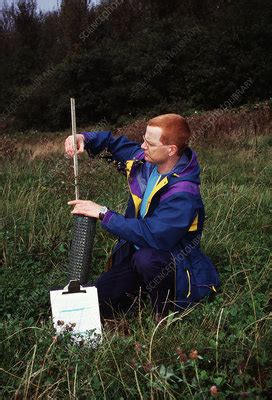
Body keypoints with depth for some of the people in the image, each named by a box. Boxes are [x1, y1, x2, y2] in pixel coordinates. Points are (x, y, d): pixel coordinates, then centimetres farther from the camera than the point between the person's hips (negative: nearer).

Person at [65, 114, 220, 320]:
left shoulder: (184, 194, -29)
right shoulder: (144, 160, -7)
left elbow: (151, 236, -36)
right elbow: (114, 142, 11)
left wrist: (104, 214, -30)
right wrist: (84, 138, -9)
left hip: (176, 267, -6)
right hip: (135, 253, 6)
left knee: (146, 257, -40)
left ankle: (168, 313, -10)